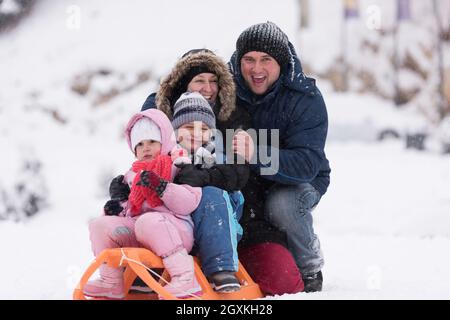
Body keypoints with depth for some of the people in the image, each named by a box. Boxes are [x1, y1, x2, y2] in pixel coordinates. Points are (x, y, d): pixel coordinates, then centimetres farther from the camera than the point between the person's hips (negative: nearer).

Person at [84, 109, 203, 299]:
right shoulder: (135, 175, 26)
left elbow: (189, 203, -11)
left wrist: (161, 186, -21)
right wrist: (120, 208, 12)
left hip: (175, 230, -7)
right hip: (137, 236, 7)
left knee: (148, 222, -39)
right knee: (100, 224, -7)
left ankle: (185, 279, -39)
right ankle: (111, 283, -3)